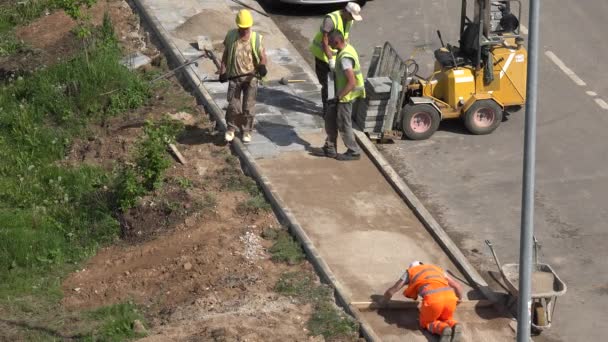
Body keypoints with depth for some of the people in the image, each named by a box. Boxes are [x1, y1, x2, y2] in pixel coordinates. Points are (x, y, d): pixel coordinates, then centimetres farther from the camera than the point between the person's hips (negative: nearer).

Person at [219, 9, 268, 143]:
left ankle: (246, 131, 20)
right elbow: (225, 55, 6)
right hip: (234, 76, 1)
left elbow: (262, 56, -3)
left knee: (248, 107, 3)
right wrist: (223, 71, -1)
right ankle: (231, 128, 22)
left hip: (251, 77, -1)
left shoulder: (256, 38, -6)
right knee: (233, 105, 0)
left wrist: (262, 66, -25)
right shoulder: (231, 36, -2)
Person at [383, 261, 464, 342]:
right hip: (449, 297, 3)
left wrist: (384, 301, 52)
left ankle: (443, 329, -11)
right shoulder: (437, 269, 39)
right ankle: (454, 326, -8)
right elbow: (457, 286, 39)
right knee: (445, 321, 29)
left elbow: (390, 291, 31)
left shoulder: (409, 272, 30)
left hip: (433, 299, -3)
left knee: (427, 323, 23)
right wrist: (458, 299, 60)